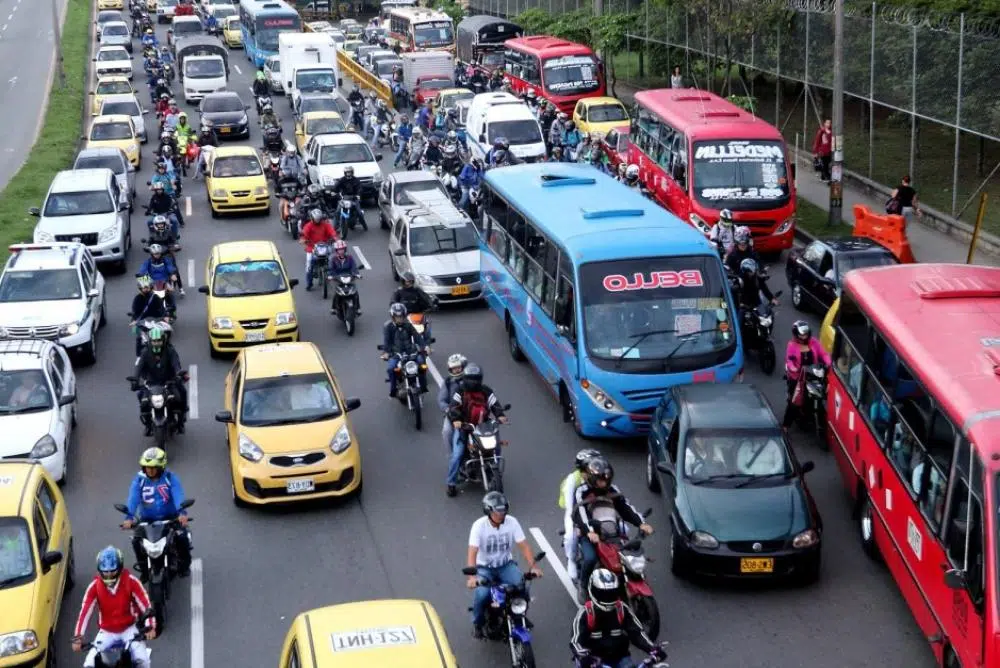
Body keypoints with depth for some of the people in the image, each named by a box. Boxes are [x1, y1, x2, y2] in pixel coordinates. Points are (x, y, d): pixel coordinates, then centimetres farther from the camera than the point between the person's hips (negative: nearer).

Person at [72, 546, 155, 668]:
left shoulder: (130, 581, -15)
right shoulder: (94, 586, -13)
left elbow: (145, 604, -16)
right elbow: (85, 611, -16)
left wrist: (150, 627, -29)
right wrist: (77, 637, -24)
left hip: (129, 628, -2)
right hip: (106, 631, 2)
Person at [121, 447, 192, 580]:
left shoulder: (170, 478, -6)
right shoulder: (139, 480, -2)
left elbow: (178, 495, -21)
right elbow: (133, 498, -16)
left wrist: (182, 512, -40)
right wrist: (129, 517, -34)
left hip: (170, 517, -1)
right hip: (147, 519, 2)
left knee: (182, 537, -22)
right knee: (136, 541, -19)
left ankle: (184, 565, 5)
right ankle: (144, 569, 4)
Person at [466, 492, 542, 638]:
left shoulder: (512, 522, -12)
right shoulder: (479, 526, -20)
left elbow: (524, 545, -12)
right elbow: (472, 552, -28)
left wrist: (533, 566, -27)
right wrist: (472, 575, -42)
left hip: (506, 565, 2)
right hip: (484, 567, -2)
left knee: (521, 586, -23)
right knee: (481, 594, -28)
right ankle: (478, 623, 2)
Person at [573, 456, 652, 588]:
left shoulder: (612, 490, 6)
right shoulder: (582, 492, -11)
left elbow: (625, 507, 1)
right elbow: (579, 513, -25)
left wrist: (641, 523, -15)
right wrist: (589, 532, -43)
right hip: (588, 533, -5)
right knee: (590, 558, -29)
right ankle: (583, 585, -5)